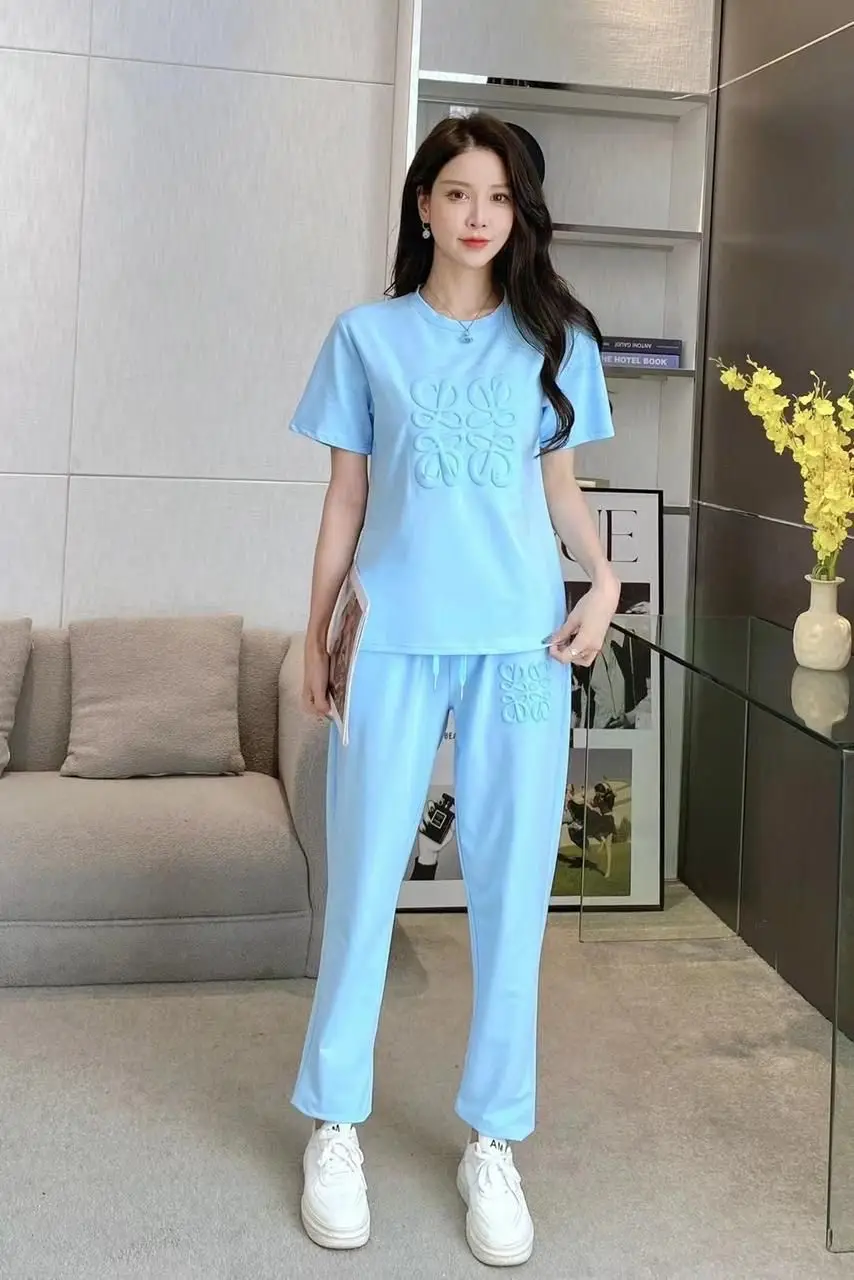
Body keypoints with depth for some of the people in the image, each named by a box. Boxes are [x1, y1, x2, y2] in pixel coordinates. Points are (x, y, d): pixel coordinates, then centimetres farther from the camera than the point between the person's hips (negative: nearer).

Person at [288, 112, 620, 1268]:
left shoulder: (554, 338, 10)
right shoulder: (369, 335, 7)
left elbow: (561, 483, 13)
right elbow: (346, 497, 9)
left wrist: (604, 579, -5)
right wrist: (315, 632, 6)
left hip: (522, 640, 1)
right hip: (394, 640, -1)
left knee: (512, 885, 4)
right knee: (364, 878, 4)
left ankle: (494, 1140, 18)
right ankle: (336, 1123, 20)